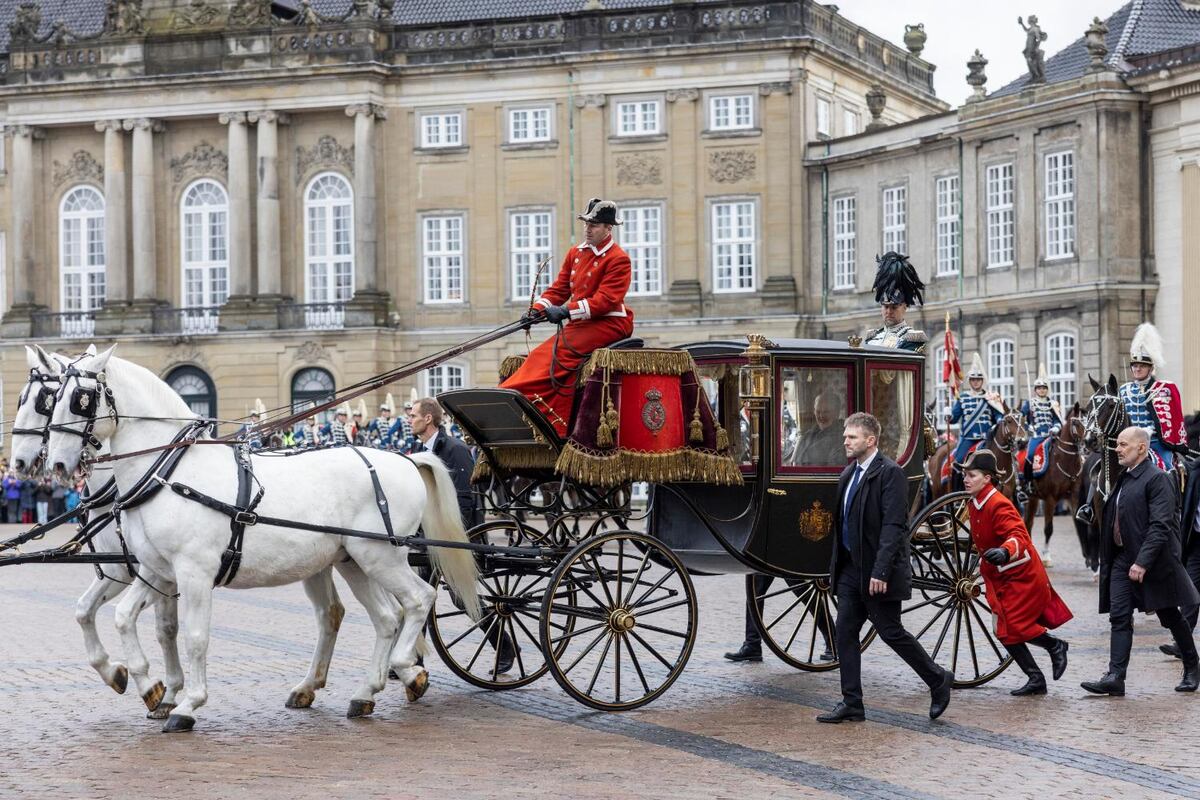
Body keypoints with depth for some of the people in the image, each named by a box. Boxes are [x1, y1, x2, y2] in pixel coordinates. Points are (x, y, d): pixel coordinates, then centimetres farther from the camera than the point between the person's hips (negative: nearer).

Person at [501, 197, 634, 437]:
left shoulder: (618, 259, -9)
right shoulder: (576, 253, 15)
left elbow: (605, 300, -18)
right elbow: (559, 288, 14)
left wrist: (566, 311, -24)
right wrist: (537, 309, -5)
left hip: (609, 325, -7)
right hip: (581, 324, 7)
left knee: (558, 351, -25)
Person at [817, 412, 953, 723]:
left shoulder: (889, 473, -14)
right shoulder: (849, 474, 13)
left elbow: (893, 526, -21)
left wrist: (880, 571, -26)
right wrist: (836, 564, 14)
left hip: (877, 571, -8)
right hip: (851, 569, 8)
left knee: (891, 632, 0)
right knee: (845, 631, 5)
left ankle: (938, 680, 19)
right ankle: (851, 703, 10)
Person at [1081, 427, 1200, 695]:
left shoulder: (1157, 479, -14)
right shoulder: (1124, 479, 13)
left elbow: (1160, 526, -21)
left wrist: (1142, 562, -26)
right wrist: (1106, 561, 14)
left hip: (1153, 562, -7)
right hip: (1122, 559, 8)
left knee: (1170, 617, 7)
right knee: (1120, 618, -2)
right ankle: (1115, 677, -7)